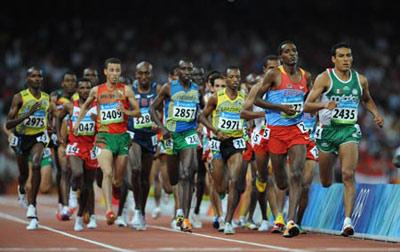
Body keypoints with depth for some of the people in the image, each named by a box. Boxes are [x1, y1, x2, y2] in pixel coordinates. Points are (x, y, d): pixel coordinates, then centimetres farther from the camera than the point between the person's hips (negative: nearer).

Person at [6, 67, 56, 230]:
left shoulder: (47, 98, -1)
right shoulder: (19, 97, -13)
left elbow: (55, 117, 19)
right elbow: (8, 124, -17)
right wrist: (27, 114, -29)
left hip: (39, 137, 1)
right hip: (22, 137, -1)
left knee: (36, 165, -26)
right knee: (24, 173, 14)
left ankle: (32, 206, -24)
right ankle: (21, 188, 55)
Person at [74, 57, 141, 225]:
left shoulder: (126, 90, 3)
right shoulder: (97, 90, 7)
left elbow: (138, 112, 2)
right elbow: (86, 105, 26)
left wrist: (125, 111, -16)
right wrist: (78, 122, 17)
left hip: (122, 136, 1)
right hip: (104, 136, -1)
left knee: (118, 179, 7)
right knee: (107, 173, -20)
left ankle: (116, 186, 44)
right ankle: (109, 210, -26)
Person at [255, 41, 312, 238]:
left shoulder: (306, 76, 10)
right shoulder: (274, 75, -3)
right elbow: (257, 99, -4)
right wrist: (281, 107, -13)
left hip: (297, 129, 2)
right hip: (276, 130, -2)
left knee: (296, 174, -15)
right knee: (280, 179, 6)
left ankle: (291, 221, -22)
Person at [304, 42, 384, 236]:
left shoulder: (360, 80, 7)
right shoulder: (324, 78, -5)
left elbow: (367, 100, 28)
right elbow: (307, 106, -11)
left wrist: (376, 113, 8)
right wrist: (324, 105, -30)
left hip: (350, 131, 1)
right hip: (328, 131, -1)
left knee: (348, 174, -19)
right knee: (325, 182, 9)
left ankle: (347, 220, -23)